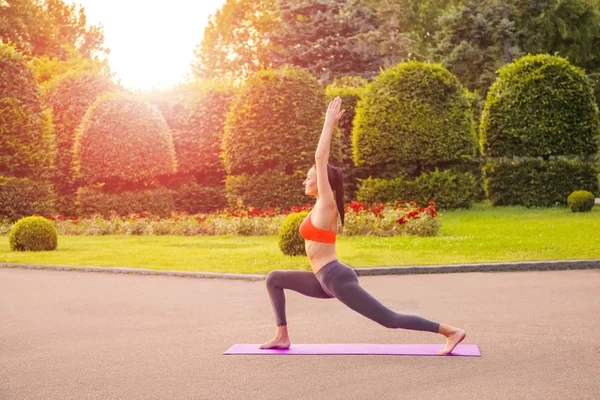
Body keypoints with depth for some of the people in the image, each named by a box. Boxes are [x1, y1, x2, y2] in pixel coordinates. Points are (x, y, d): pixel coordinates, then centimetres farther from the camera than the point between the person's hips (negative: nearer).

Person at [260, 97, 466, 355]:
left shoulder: (326, 204, -9)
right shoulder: (322, 204, 14)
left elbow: (320, 158, -14)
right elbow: (323, 160, 19)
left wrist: (329, 123, -8)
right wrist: (329, 125, 23)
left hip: (337, 279, -10)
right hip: (327, 281, 10)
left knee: (390, 319, -8)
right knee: (274, 279, 15)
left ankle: (451, 331, -4)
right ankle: (282, 336, 13)